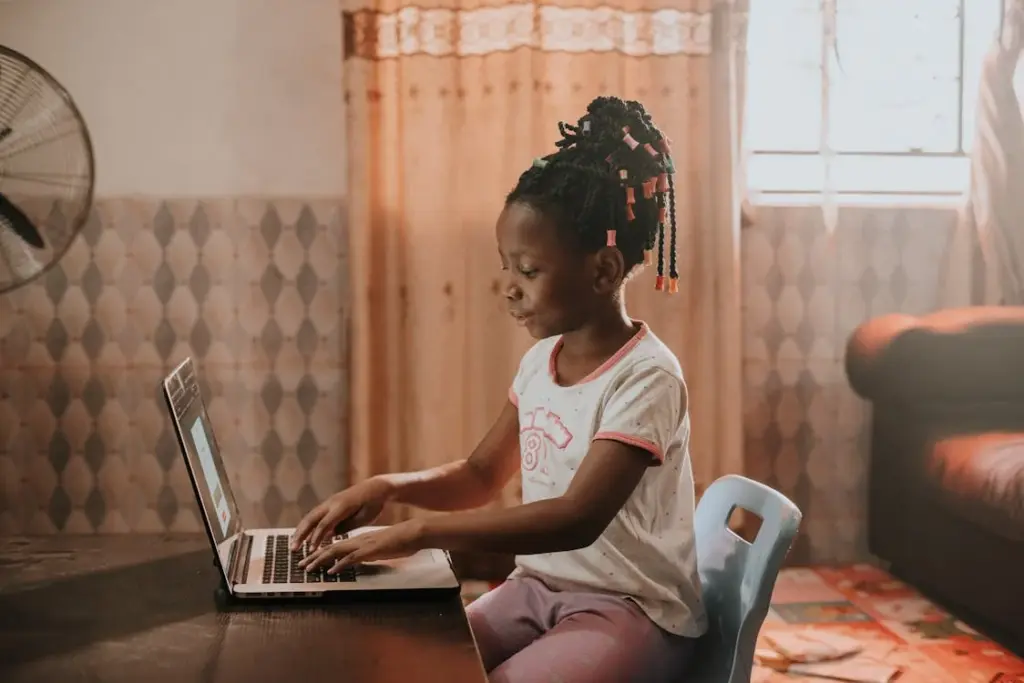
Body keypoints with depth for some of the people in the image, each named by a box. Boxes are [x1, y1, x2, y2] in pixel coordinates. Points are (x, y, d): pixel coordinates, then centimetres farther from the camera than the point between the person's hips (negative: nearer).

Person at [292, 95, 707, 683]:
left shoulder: (646, 377, -19)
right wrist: (389, 486, -5)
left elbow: (577, 519, -29)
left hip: (632, 611, -7)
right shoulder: (540, 360, 6)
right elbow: (482, 477, 15)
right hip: (538, 588, 7)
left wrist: (420, 532, -32)